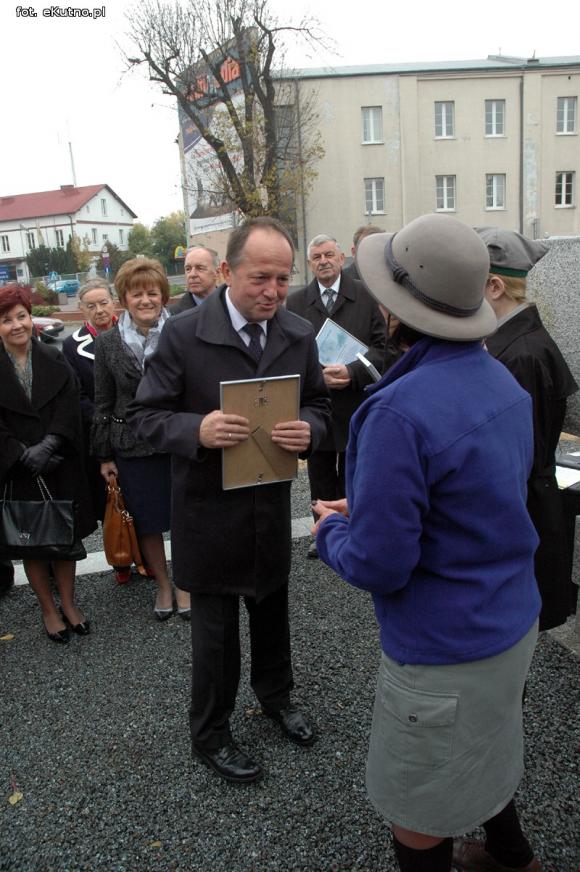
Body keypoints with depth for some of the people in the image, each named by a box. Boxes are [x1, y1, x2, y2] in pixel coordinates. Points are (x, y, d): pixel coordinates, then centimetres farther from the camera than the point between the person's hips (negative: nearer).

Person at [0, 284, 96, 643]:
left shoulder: (54, 360, 2)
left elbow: (69, 408, -5)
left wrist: (49, 445, -18)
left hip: (61, 468, 1)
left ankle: (68, 603, 28)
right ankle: (48, 609, 26)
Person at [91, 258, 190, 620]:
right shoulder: (108, 342, 0)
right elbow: (103, 403, 6)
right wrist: (105, 455, 6)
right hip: (133, 447, 2)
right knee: (146, 521, 12)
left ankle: (185, 583, 29)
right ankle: (163, 585, 33)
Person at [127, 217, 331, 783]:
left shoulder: (300, 336, -3)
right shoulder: (183, 335, -16)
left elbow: (317, 404, 7)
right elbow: (145, 416, -12)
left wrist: (308, 430, -17)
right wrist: (198, 430, -32)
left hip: (271, 507, 4)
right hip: (209, 509, -4)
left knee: (272, 613, 24)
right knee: (215, 630, 11)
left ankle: (275, 696, 53)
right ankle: (209, 735, 37)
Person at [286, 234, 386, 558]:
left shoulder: (366, 296, -1)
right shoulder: (296, 301, 3)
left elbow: (381, 346, -4)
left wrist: (351, 371, -19)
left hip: (355, 403, -2)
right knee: (320, 479, 14)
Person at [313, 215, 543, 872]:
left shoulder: (401, 411, -30)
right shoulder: (503, 380, -1)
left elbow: (377, 566, -28)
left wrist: (332, 532, -6)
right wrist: (366, 512, 6)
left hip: (444, 650, -9)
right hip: (515, 620, 9)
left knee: (418, 815, 17)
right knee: (485, 751, 34)